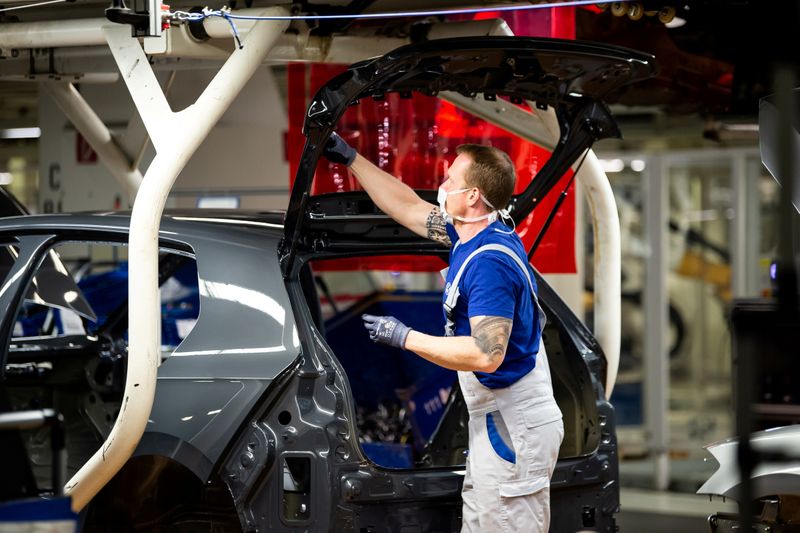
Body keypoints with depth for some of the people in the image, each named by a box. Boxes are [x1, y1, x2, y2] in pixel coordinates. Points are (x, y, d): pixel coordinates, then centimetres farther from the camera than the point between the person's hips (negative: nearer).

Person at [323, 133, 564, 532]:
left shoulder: (490, 263, -22)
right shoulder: (473, 233, 7)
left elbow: (486, 355, -28)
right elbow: (408, 208, 22)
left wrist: (406, 338, -20)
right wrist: (350, 158, 25)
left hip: (513, 427, -10)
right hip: (497, 421, 10)